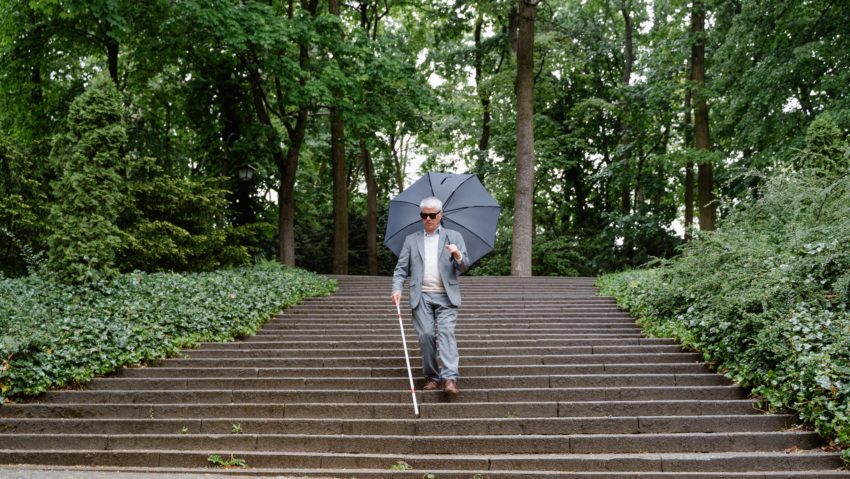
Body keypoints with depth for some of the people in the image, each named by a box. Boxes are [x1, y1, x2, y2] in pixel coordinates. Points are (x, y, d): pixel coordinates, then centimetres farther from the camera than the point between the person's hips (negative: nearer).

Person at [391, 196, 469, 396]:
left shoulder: (453, 237, 11)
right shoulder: (411, 240, 15)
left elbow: (464, 267, 3)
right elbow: (401, 268, 10)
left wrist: (458, 256, -20)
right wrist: (397, 289, -7)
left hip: (446, 296, -2)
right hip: (421, 296, 2)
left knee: (446, 332, -15)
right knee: (426, 335, -5)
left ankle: (450, 378, -24)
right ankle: (432, 377, 6)